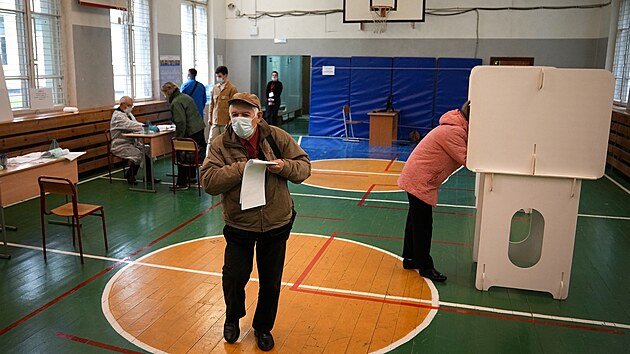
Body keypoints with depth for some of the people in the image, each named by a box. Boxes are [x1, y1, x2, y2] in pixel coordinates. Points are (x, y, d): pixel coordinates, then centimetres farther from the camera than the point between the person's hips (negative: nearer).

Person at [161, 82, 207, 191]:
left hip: (191, 133, -9)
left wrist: (178, 139, -14)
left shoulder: (176, 103, -14)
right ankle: (191, 176, 33)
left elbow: (181, 122, -19)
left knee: (182, 156, 0)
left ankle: (182, 183, 5)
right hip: (199, 129, 9)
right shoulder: (185, 96, 15)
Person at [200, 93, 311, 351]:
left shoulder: (277, 137, -6)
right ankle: (233, 317, 39)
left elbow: (304, 167, -2)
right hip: (238, 226, -1)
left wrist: (284, 166, -23)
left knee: (271, 283, 14)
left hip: (276, 224, 1)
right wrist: (241, 167, -27)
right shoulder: (220, 145, -9)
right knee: (234, 276, 5)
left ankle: (263, 327, 39)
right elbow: (208, 182, -18)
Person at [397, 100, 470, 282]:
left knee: (416, 221, 19)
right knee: (423, 225, -1)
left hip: (416, 178, 10)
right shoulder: (454, 132, -21)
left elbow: (463, 156, 8)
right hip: (420, 181, -10)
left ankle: (410, 259, 31)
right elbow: (466, 159, -21)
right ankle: (425, 267, 10)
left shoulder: (459, 129, 11)